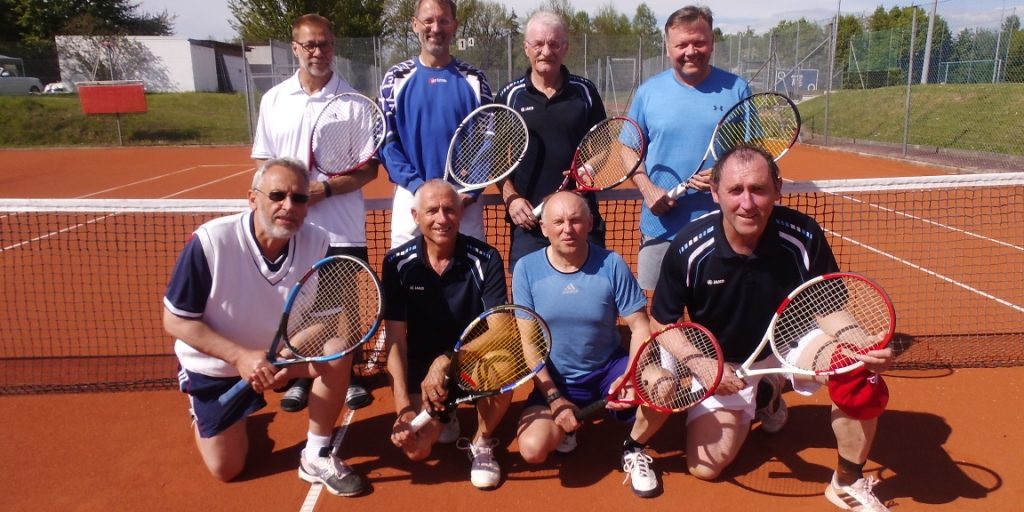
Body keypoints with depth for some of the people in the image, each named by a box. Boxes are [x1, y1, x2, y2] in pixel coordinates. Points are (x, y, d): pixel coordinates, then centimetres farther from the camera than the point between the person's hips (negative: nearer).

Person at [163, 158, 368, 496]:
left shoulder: (318, 244, -21)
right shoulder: (210, 242, -28)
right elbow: (175, 321, -21)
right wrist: (240, 356, -33)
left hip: (284, 351, 2)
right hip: (216, 365, -2)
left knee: (337, 353, -27)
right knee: (226, 469, 5)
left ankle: (316, 457, -7)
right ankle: (201, 409, 38)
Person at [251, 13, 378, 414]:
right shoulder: (273, 99, 6)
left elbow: (368, 169, -4)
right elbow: (265, 165, 10)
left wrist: (324, 189, -17)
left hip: (343, 228, -2)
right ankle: (300, 377, 29)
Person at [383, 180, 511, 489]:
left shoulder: (486, 259, -15)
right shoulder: (397, 264, -12)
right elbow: (395, 339, -13)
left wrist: (446, 361, -36)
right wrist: (403, 407, -23)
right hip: (421, 364, 1)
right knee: (415, 450, -16)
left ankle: (483, 441, -4)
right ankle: (442, 416, 22)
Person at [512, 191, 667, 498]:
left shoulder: (611, 264, -12)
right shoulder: (527, 269, -11)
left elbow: (640, 327, -9)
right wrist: (554, 398, -14)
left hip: (609, 368, 0)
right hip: (556, 380, 0)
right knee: (532, 449, -22)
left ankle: (634, 449, 4)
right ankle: (566, 425, 16)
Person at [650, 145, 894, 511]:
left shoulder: (804, 237, -24)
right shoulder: (688, 248, -24)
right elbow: (663, 323, -11)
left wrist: (866, 346, -35)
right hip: (722, 363, 0)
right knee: (704, 467, -5)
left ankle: (848, 482, -4)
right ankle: (754, 402, 27)